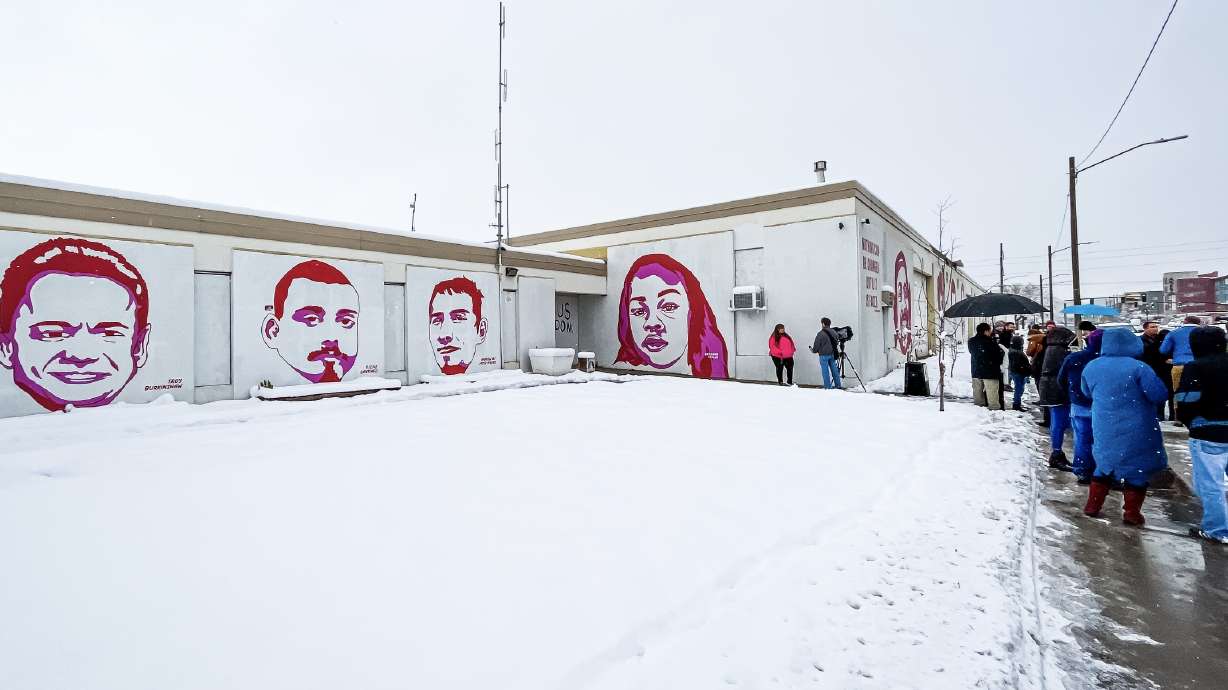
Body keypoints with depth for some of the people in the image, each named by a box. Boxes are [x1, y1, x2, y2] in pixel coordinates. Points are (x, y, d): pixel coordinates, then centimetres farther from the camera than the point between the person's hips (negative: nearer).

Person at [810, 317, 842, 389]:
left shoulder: (820, 334, -14)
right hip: (833, 354, 6)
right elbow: (837, 343, 17)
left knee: (825, 371, -1)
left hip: (824, 355, -6)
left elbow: (816, 345, -10)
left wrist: (813, 350, 10)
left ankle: (827, 387, 1)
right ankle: (838, 385, 18)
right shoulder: (834, 332, 8)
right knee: (834, 370, 13)